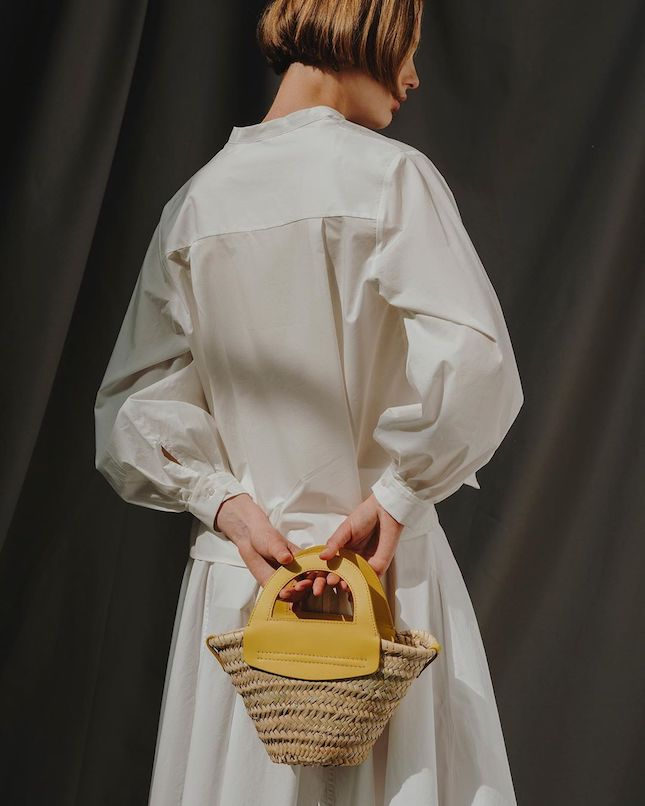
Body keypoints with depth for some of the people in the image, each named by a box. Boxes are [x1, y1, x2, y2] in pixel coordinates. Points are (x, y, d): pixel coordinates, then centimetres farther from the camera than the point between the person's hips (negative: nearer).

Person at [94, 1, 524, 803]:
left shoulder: (195, 201, 6)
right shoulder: (390, 174, -9)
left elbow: (135, 407, 5)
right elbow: (473, 367, -22)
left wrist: (230, 505, -3)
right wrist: (394, 497, -12)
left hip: (234, 576, 5)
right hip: (386, 568, -5)